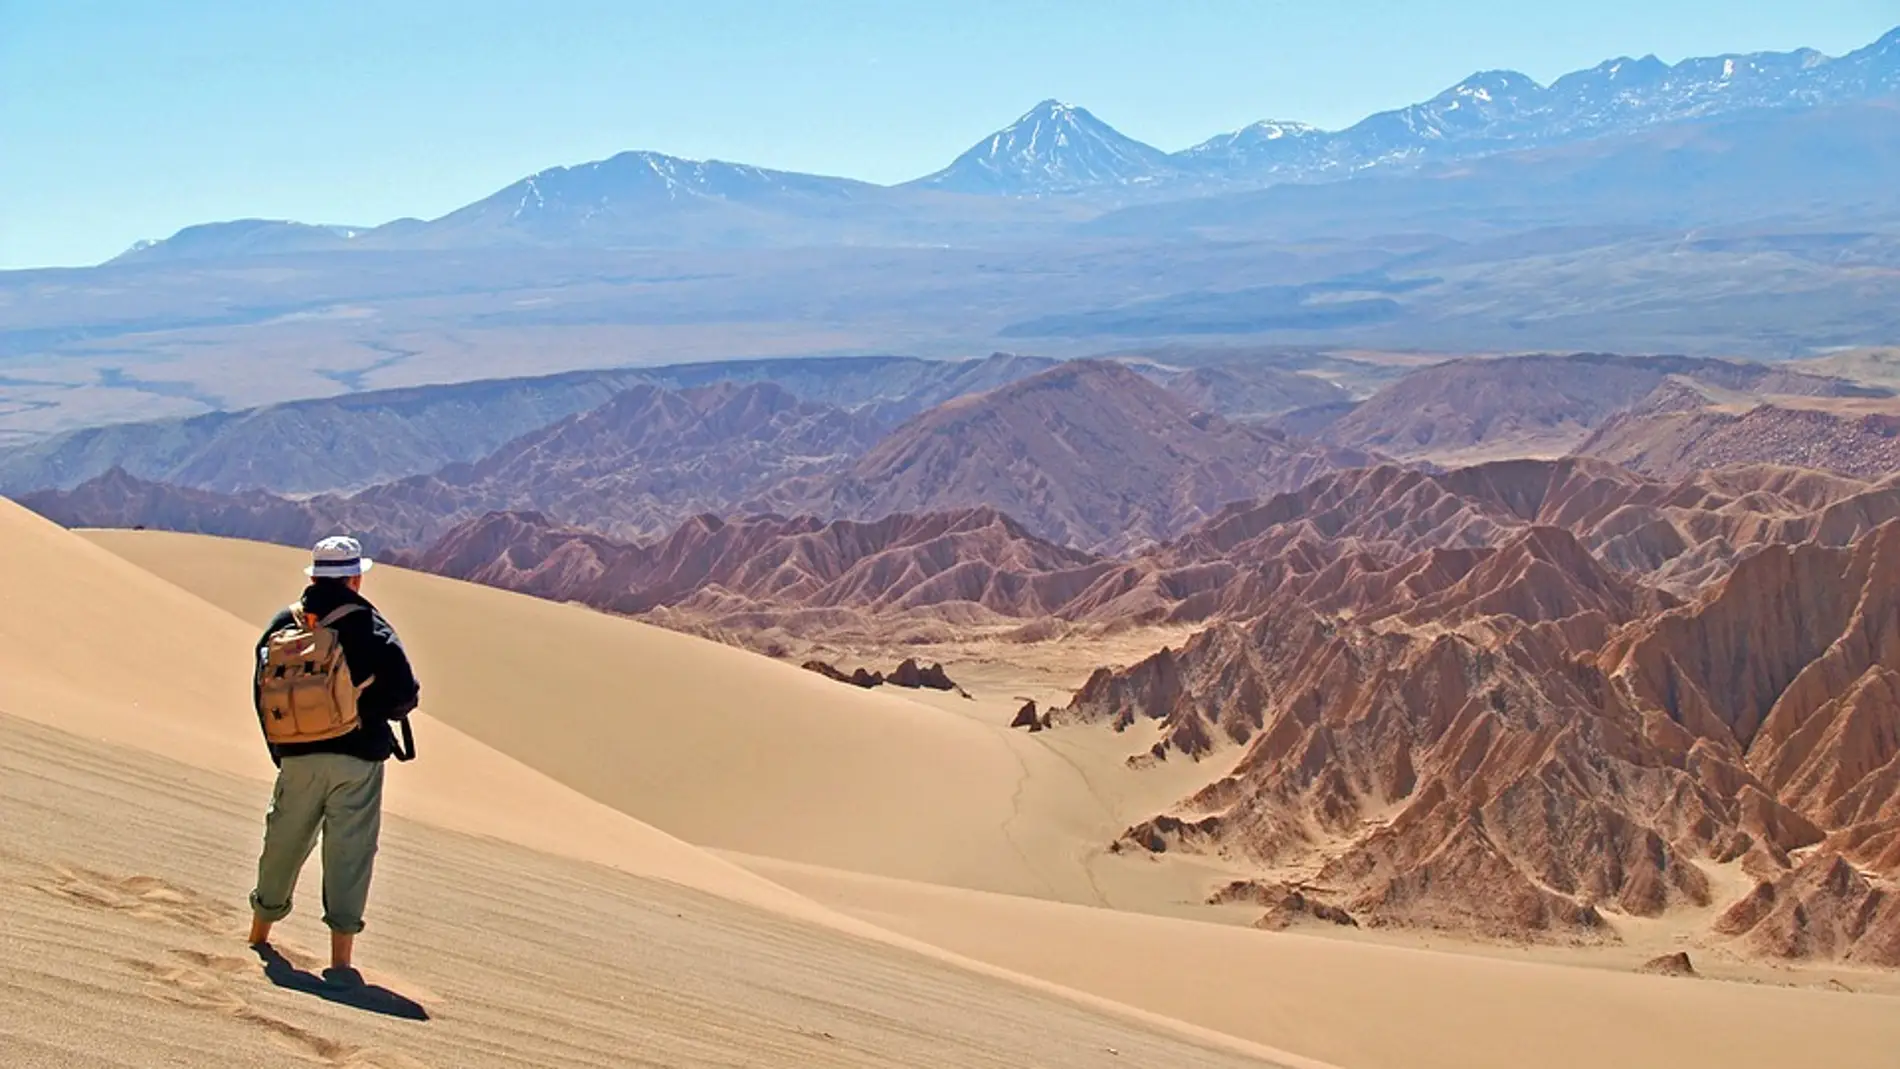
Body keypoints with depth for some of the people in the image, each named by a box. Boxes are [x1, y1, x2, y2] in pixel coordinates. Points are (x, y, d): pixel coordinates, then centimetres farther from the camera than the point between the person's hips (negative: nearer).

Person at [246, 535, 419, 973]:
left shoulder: (282, 625, 6)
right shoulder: (370, 626, -8)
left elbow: (261, 691, 10)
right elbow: (404, 693, -11)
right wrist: (379, 713, 12)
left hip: (297, 756, 4)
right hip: (356, 756, -4)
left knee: (285, 840, 19)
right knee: (350, 847, 0)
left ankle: (260, 930, 35)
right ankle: (341, 953, -3)